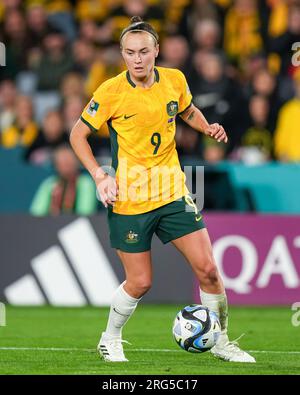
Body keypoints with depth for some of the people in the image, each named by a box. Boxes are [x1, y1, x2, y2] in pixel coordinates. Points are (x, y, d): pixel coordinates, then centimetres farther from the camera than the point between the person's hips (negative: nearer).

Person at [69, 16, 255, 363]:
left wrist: (207, 127, -1)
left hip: (173, 193, 4)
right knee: (139, 283, 1)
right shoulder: (111, 92, -13)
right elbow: (78, 134, -3)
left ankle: (220, 342, 16)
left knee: (207, 268, -2)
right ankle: (110, 339, 27)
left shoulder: (174, 80, -2)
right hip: (128, 200, -4)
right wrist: (99, 175, -14)